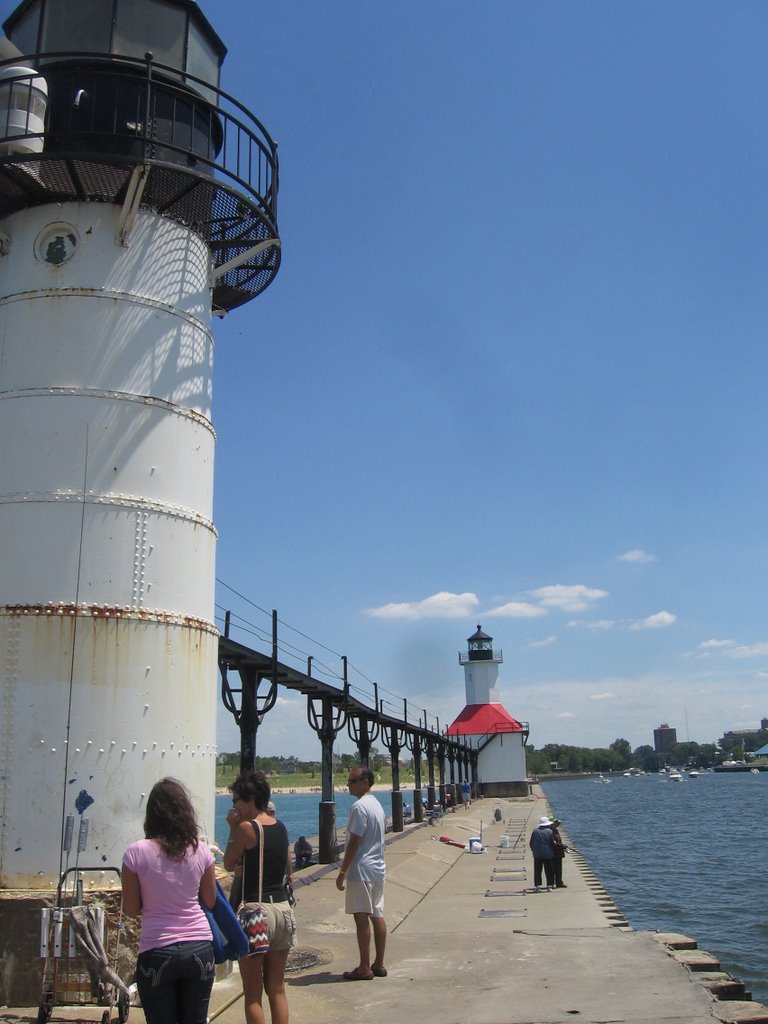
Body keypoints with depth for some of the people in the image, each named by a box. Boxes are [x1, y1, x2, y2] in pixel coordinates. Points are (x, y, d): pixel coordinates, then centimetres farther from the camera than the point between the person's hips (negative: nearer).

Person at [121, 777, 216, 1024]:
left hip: (157, 952, -2)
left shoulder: (137, 852, -11)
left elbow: (131, 909, -3)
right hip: (199, 948, 3)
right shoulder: (201, 850, -4)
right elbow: (210, 901, 8)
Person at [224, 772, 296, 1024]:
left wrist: (232, 828, 5)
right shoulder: (280, 827, 7)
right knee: (277, 989, 15)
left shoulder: (246, 827, -12)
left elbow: (229, 864, 0)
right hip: (282, 908, 7)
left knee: (252, 994, 5)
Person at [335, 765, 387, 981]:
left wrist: (342, 872, -12)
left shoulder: (359, 806, -16)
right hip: (378, 867, 9)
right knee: (377, 915, 11)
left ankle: (364, 968, 2)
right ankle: (379, 964, 17)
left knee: (362, 917, -3)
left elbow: (354, 842, -18)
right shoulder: (377, 805, 13)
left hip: (361, 869, -9)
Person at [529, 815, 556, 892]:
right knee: (549, 871, 9)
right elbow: (552, 843, -4)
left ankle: (538, 886, -2)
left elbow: (531, 843, 4)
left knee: (537, 871, 4)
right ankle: (549, 886, 8)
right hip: (548, 854, -1)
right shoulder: (549, 831, -6)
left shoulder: (535, 831, 0)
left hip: (537, 854, 1)